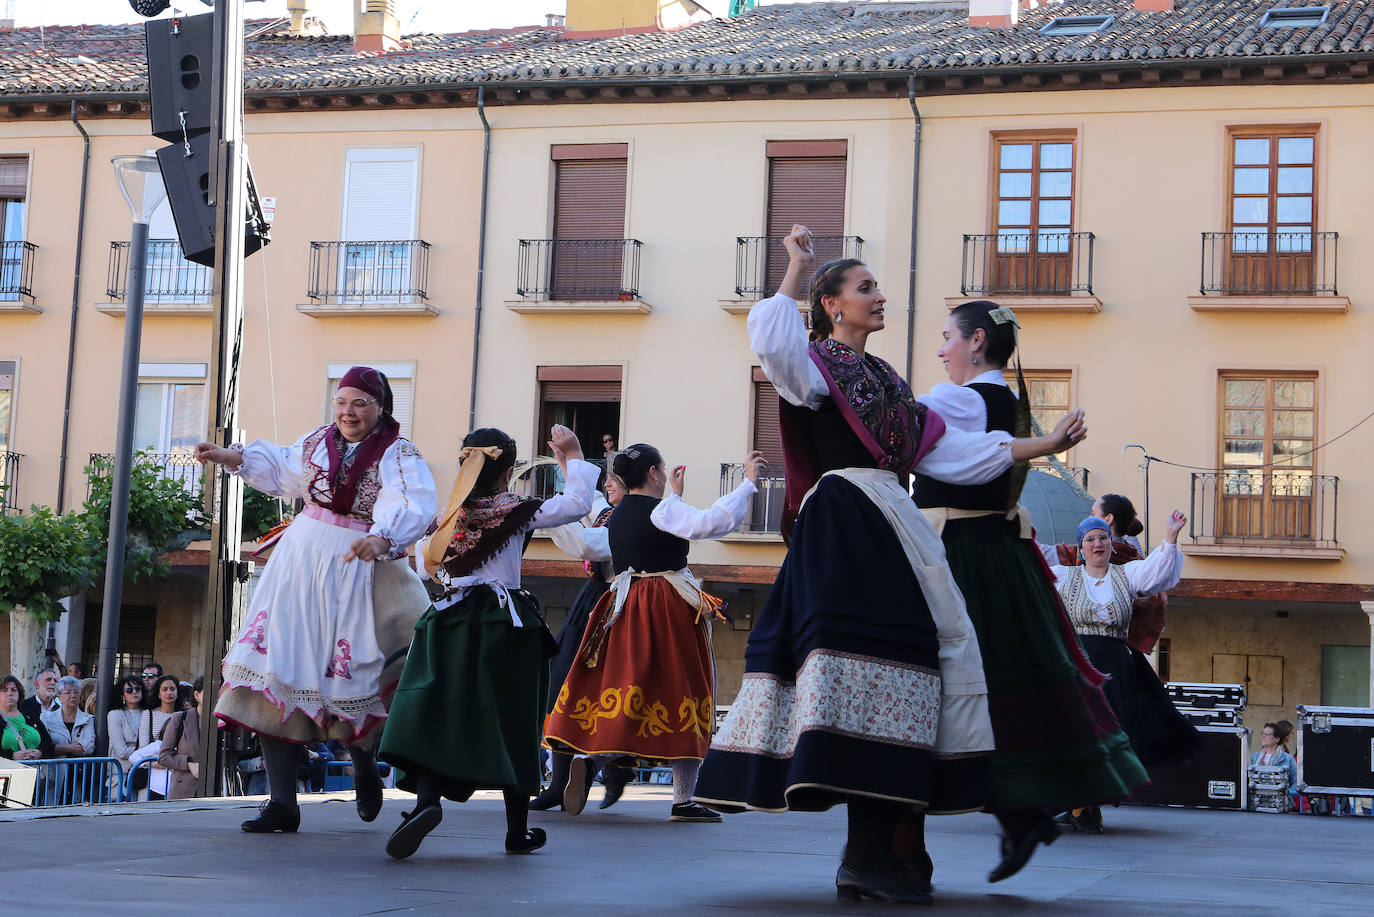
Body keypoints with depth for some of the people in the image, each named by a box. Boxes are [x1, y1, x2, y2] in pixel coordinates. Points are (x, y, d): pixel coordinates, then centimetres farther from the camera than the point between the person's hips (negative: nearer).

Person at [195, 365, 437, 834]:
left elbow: (415, 506, -22)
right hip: (299, 562, 4)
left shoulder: (398, 455, -4)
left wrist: (381, 539, -40)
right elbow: (281, 468, 33)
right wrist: (230, 457, 29)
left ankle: (364, 764, 31)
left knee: (348, 673, -4)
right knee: (279, 669, -5)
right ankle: (282, 803, -3)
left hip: (356, 571, -4)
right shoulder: (317, 442, 13)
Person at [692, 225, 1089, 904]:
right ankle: (868, 854, -17)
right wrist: (797, 266, -6)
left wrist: (1044, 445, 19)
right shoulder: (815, 363, 4)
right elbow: (769, 338, -20)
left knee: (897, 664, 1)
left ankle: (877, 854, 2)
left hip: (889, 530, 8)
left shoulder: (885, 381, 26)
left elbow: (949, 452, 22)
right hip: (845, 525, -8)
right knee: (864, 653, -16)